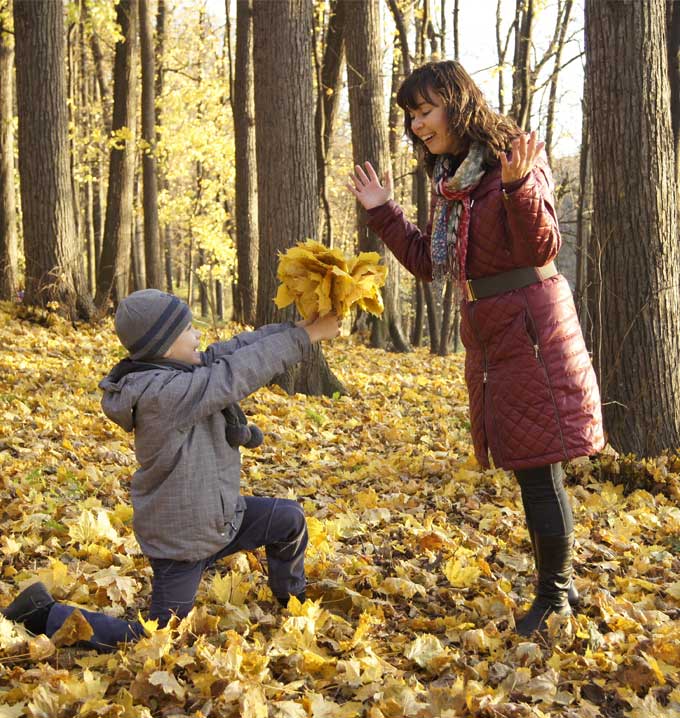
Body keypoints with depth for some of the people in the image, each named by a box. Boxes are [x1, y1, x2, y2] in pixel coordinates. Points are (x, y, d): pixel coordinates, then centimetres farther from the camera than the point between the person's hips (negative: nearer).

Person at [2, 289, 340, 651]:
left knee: (290, 519, 13)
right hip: (183, 540, -9)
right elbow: (239, 372, -33)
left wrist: (295, 326, -14)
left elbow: (235, 349, -4)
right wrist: (305, 337, -27)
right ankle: (46, 614, 16)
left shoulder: (178, 370, -4)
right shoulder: (160, 393, -32)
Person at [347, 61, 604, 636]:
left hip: (531, 327, -8)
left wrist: (518, 186, -32)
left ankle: (554, 594, 9)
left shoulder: (516, 157, -10)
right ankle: (561, 584, 25)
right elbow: (428, 264, 17)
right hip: (487, 333, 8)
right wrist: (384, 214, 12)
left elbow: (542, 248, -18)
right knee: (529, 465, 13)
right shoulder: (448, 179, 13)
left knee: (537, 464, -4)